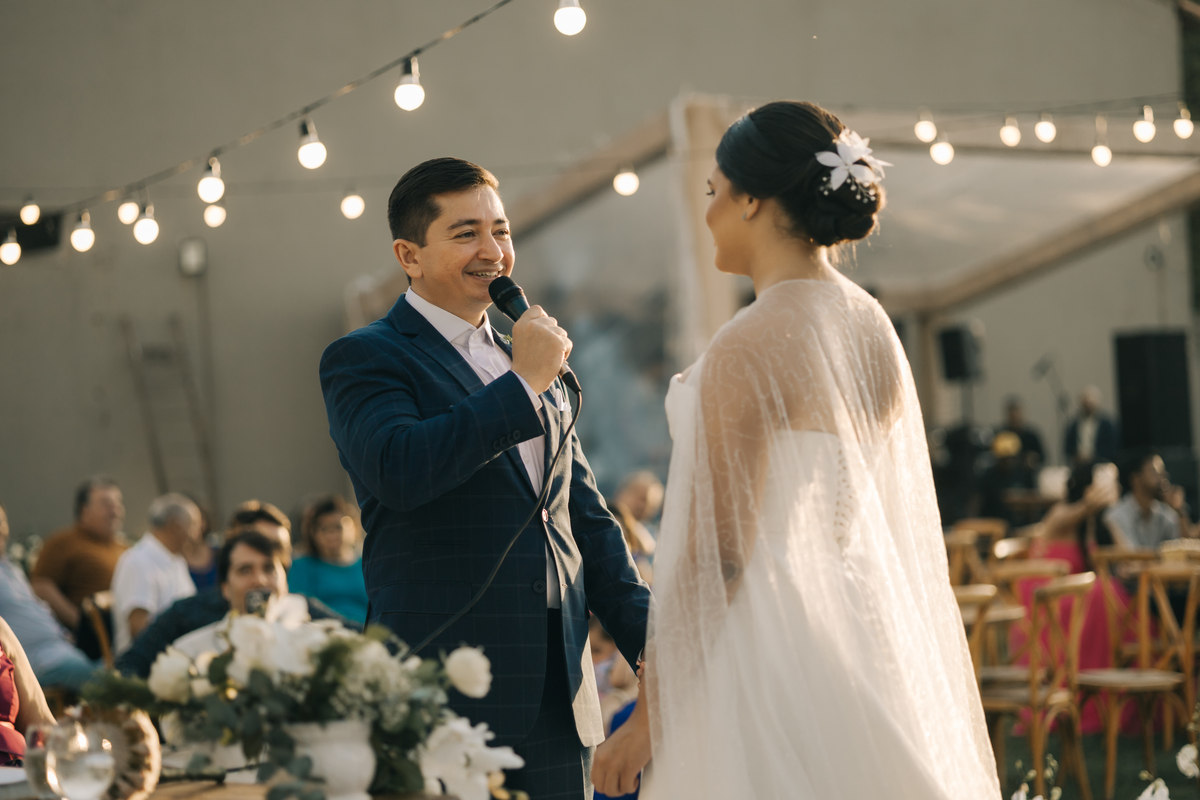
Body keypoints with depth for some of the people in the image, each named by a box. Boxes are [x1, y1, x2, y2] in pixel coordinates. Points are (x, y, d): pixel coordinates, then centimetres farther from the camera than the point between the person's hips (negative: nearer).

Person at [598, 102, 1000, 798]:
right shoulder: (875, 328, 8)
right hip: (866, 631, 8)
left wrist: (649, 713, -13)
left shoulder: (751, 347, -17)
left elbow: (714, 552, -18)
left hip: (769, 657, -8)